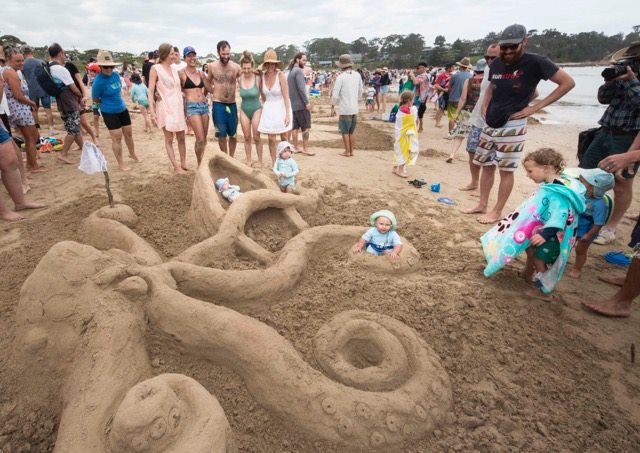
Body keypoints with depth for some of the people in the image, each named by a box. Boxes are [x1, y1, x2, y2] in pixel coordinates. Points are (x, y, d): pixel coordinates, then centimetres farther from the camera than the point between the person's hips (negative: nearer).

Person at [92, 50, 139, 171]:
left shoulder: (115, 75, -3)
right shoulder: (98, 81, -20)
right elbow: (95, 100, -9)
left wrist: (118, 101, 9)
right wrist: (108, 103, 2)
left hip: (123, 109, 6)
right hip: (109, 113, -6)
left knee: (129, 133, 16)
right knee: (117, 137, -3)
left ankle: (132, 154, 38)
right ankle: (120, 163, 10)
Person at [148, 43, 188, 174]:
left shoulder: (174, 70, 12)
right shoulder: (155, 69, -4)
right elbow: (151, 91, -7)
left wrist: (184, 106, 15)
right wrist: (152, 111, -16)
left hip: (178, 106, 6)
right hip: (165, 107, -5)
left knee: (181, 137, 7)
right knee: (169, 139, -1)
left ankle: (183, 164, 17)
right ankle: (176, 167, 1)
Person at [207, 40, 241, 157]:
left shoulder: (236, 67, 0)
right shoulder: (212, 66, -1)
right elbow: (208, 83, 14)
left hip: (232, 105, 1)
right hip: (218, 105, -1)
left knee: (233, 134, 9)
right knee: (221, 135, 3)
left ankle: (231, 158, 25)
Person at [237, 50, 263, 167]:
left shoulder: (258, 78, -12)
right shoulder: (239, 79, -5)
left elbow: (262, 92, 0)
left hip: (256, 109, -3)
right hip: (244, 110, 3)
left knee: (256, 137, 0)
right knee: (247, 137, 8)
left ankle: (260, 160, 15)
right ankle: (248, 160, 22)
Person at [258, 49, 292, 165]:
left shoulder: (280, 75, -14)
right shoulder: (262, 75, -2)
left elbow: (286, 96, -15)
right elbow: (263, 95, 10)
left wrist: (287, 114, -19)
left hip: (281, 108, -3)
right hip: (268, 109, 3)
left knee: (284, 138, 6)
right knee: (271, 139, 1)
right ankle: (274, 163, 13)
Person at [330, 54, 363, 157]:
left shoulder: (341, 77, -12)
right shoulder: (357, 75, 3)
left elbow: (335, 95, -12)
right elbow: (360, 92, 12)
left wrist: (332, 107, -3)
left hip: (345, 109, -5)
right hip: (355, 108, 5)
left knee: (345, 132, 6)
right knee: (351, 132, 14)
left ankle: (347, 152, 10)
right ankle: (351, 151, 19)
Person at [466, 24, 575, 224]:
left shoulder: (535, 62, -10)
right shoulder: (496, 65, 6)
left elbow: (568, 82, -7)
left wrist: (536, 107, -11)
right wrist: (485, 104, 10)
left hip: (512, 126, -6)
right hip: (490, 125, 6)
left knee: (506, 170, -1)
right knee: (486, 165, 10)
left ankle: (497, 212, 8)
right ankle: (482, 205, 21)